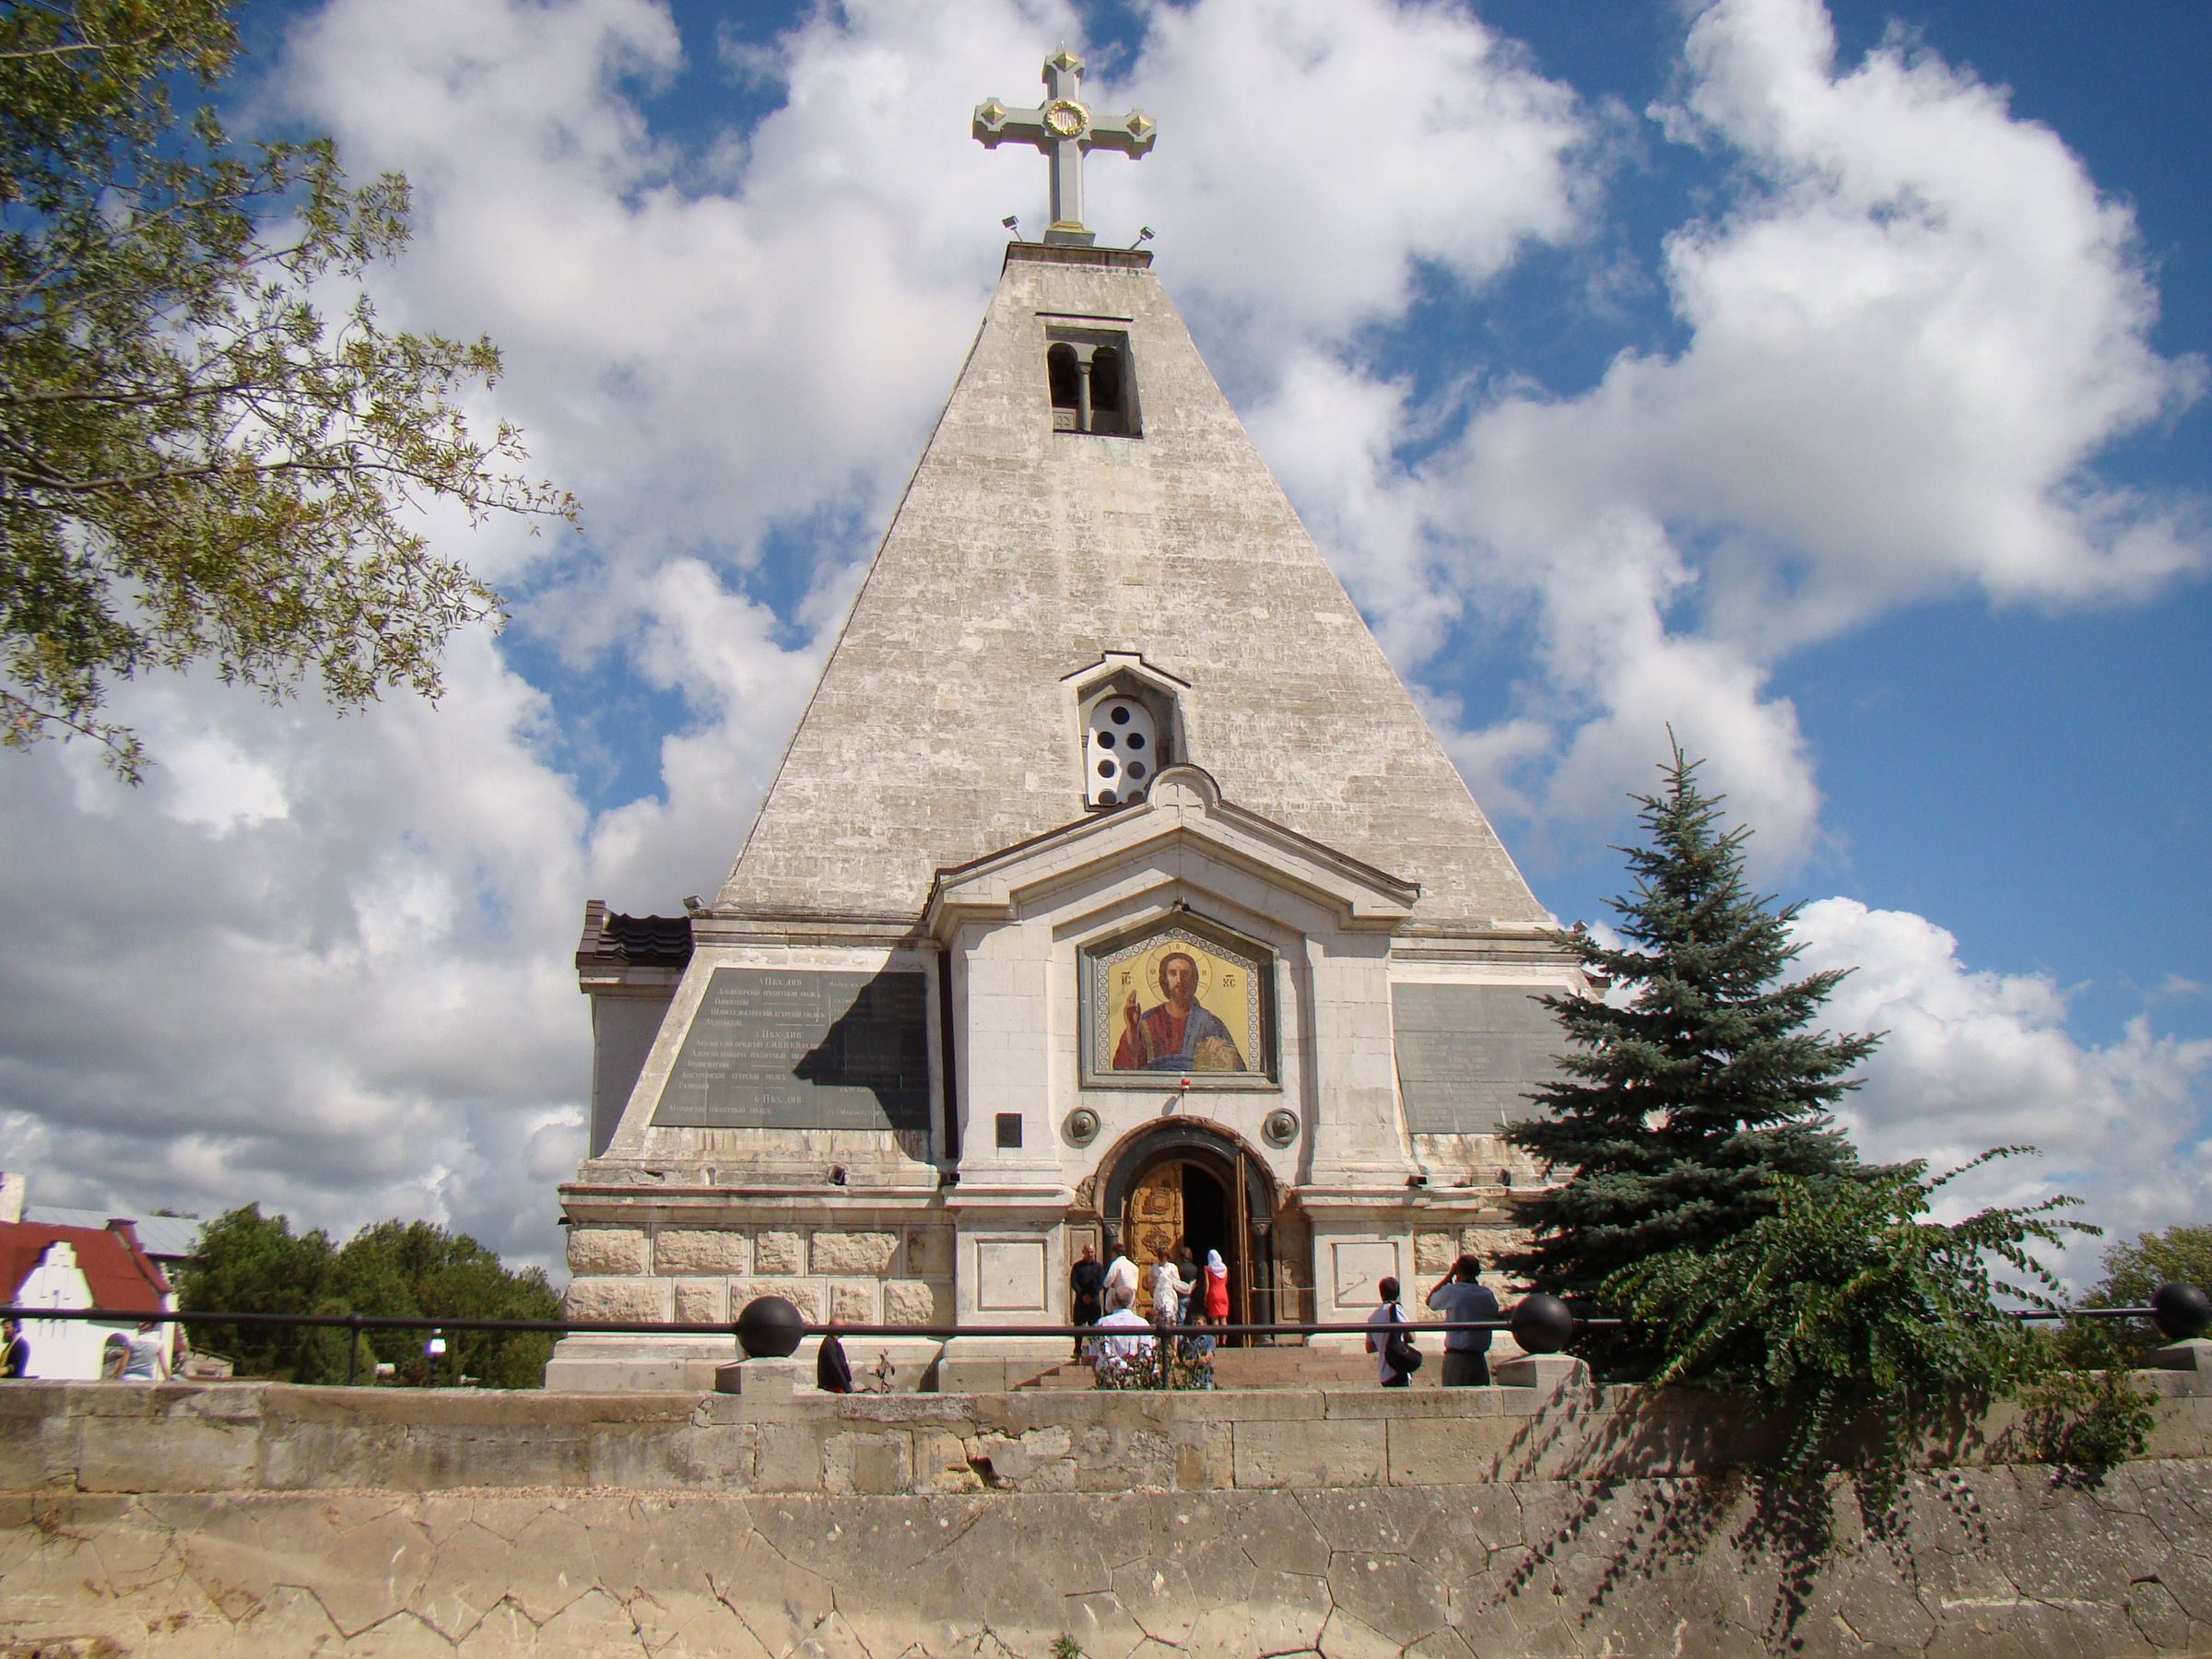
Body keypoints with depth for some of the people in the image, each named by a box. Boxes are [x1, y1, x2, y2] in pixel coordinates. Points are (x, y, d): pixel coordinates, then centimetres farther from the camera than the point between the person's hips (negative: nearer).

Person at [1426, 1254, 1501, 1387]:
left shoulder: (1452, 1291, -8)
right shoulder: (1486, 1294, 0)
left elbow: (1430, 1300, 9)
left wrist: (1449, 1275, 12)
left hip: (1455, 1358, -3)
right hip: (1479, 1358, 3)